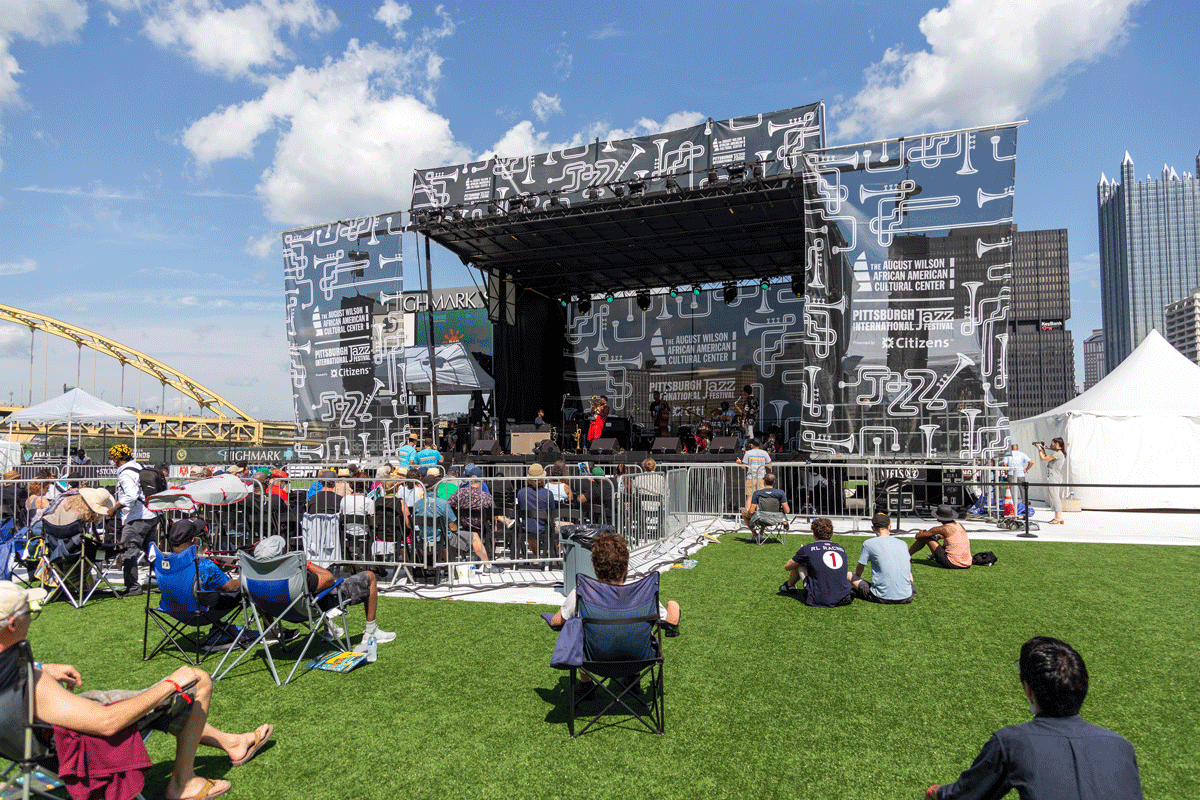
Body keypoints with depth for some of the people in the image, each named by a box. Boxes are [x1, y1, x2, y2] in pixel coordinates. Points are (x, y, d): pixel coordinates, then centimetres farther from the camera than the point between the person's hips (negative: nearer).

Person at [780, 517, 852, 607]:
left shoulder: (808, 548, -1)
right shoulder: (841, 549, 11)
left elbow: (787, 567, 15)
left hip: (819, 600, -4)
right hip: (844, 598, 4)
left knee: (798, 563, 19)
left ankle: (789, 586, 42)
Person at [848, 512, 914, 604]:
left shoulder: (868, 544, -4)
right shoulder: (903, 544, 8)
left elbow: (858, 571, 7)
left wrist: (857, 579, 30)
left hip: (883, 598, -4)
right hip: (907, 598, 4)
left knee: (848, 575, 11)